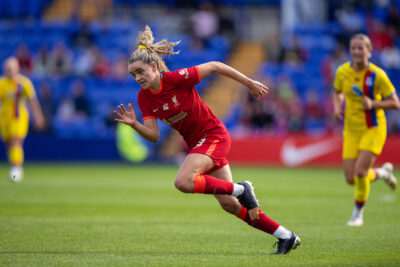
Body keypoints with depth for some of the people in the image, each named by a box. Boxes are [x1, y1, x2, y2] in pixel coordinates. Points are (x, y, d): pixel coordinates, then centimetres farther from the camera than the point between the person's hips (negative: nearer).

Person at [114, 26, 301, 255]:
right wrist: (134, 124, -26)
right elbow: (153, 135, -7)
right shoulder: (144, 98, -3)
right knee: (229, 204, 5)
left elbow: (214, 66, -13)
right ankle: (286, 237, 15)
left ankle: (241, 189, -10)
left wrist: (249, 83, -7)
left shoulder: (176, 78, -21)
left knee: (183, 181, -28)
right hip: (197, 143, 7)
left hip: (213, 135, -7)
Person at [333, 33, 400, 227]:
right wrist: (337, 106, -3)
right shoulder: (342, 71, -3)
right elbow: (337, 92, 18)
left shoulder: (377, 75, -14)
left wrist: (373, 104, -25)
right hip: (351, 130, 4)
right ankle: (382, 172, 32)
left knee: (360, 172, -20)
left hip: (373, 129, -4)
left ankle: (358, 213, 5)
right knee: (351, 179, -1)